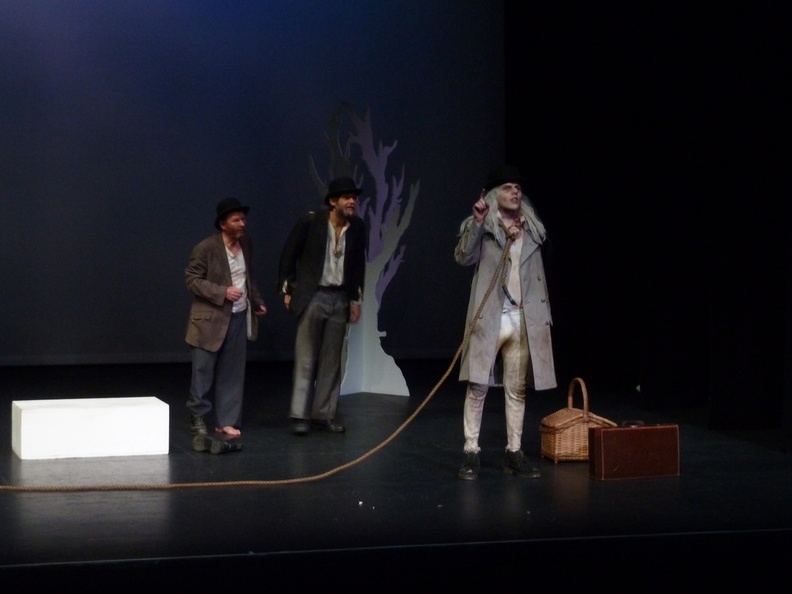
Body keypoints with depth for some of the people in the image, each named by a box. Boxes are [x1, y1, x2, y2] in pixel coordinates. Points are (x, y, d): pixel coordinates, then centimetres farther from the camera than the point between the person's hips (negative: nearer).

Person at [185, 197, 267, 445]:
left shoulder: (246, 243, 7)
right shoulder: (205, 248, -13)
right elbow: (192, 279, -13)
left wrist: (257, 301, 10)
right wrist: (222, 292, -21)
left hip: (239, 318, 6)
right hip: (210, 319, -6)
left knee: (232, 374, 7)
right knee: (203, 373, 1)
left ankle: (227, 422, 12)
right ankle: (198, 419, 14)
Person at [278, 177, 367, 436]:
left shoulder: (357, 227, 2)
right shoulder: (310, 222, -11)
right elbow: (288, 255, -2)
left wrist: (356, 299, 11)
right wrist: (287, 290, -3)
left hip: (340, 298, 4)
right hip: (312, 296, -4)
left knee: (331, 361, 6)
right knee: (306, 358, -2)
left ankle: (324, 414, 12)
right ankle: (300, 416, 1)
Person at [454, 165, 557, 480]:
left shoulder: (532, 231, 14)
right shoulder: (482, 227, 0)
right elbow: (463, 257, -17)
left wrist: (544, 316, 14)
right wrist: (476, 223, -26)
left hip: (524, 320, 4)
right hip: (489, 317, -4)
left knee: (517, 389, 8)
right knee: (478, 386, -5)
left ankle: (514, 452, 13)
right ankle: (471, 452, -1)